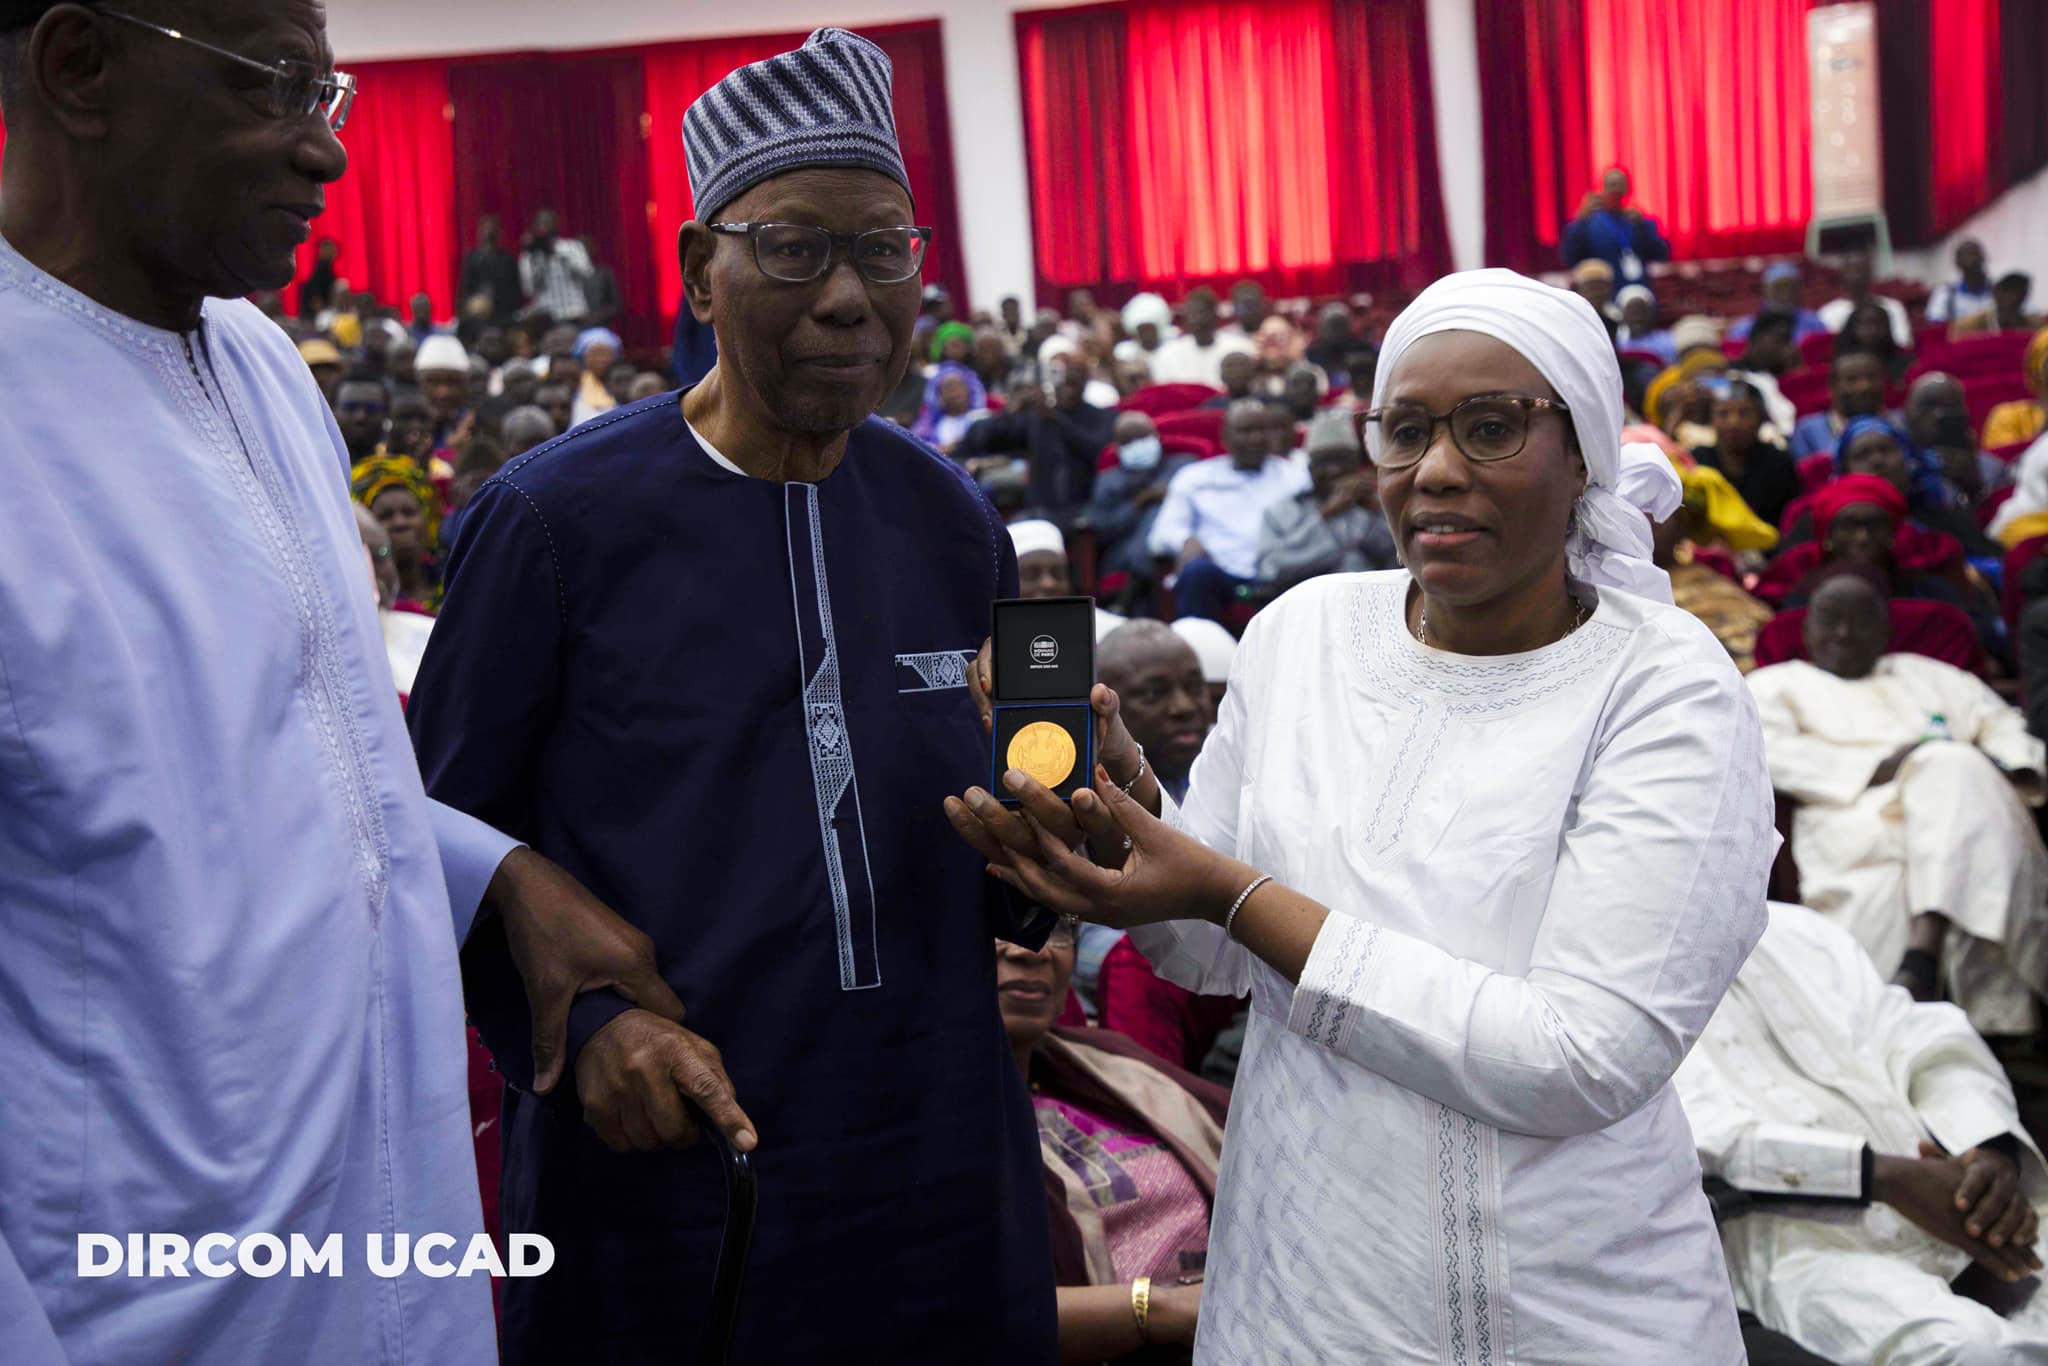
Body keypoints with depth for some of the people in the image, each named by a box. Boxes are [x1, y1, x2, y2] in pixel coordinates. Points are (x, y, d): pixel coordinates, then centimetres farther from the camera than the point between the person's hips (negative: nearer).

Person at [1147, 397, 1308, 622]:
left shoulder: (1295, 477, 24)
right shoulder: (1195, 477, 25)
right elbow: (1164, 531, 16)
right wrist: (1186, 541, -9)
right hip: (1220, 572, 0)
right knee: (1197, 570, -35)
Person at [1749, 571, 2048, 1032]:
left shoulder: (1927, 675, 37)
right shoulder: (1776, 684, 24)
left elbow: (2002, 722, 25)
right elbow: (1767, 752, 2)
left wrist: (2009, 766, 0)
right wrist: (1877, 767, -8)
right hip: (1859, 832, -3)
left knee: (1951, 769, -33)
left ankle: (1922, 959, -48)